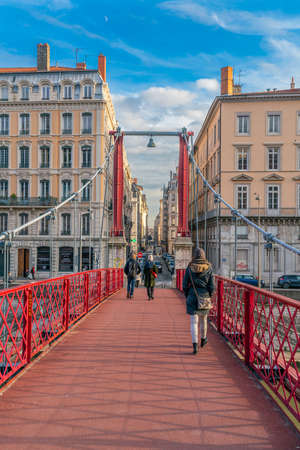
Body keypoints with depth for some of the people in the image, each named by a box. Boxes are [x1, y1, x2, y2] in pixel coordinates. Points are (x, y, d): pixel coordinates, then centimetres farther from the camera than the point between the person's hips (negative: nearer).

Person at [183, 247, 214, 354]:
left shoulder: (189, 268, -5)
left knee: (194, 322, 0)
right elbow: (212, 286, -5)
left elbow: (185, 285, -2)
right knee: (203, 319, 21)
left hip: (192, 297, -1)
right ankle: (203, 339, 40)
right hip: (205, 298, 1)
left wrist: (187, 296, 13)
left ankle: (195, 345, -11)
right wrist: (209, 296, 11)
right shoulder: (208, 268, -5)